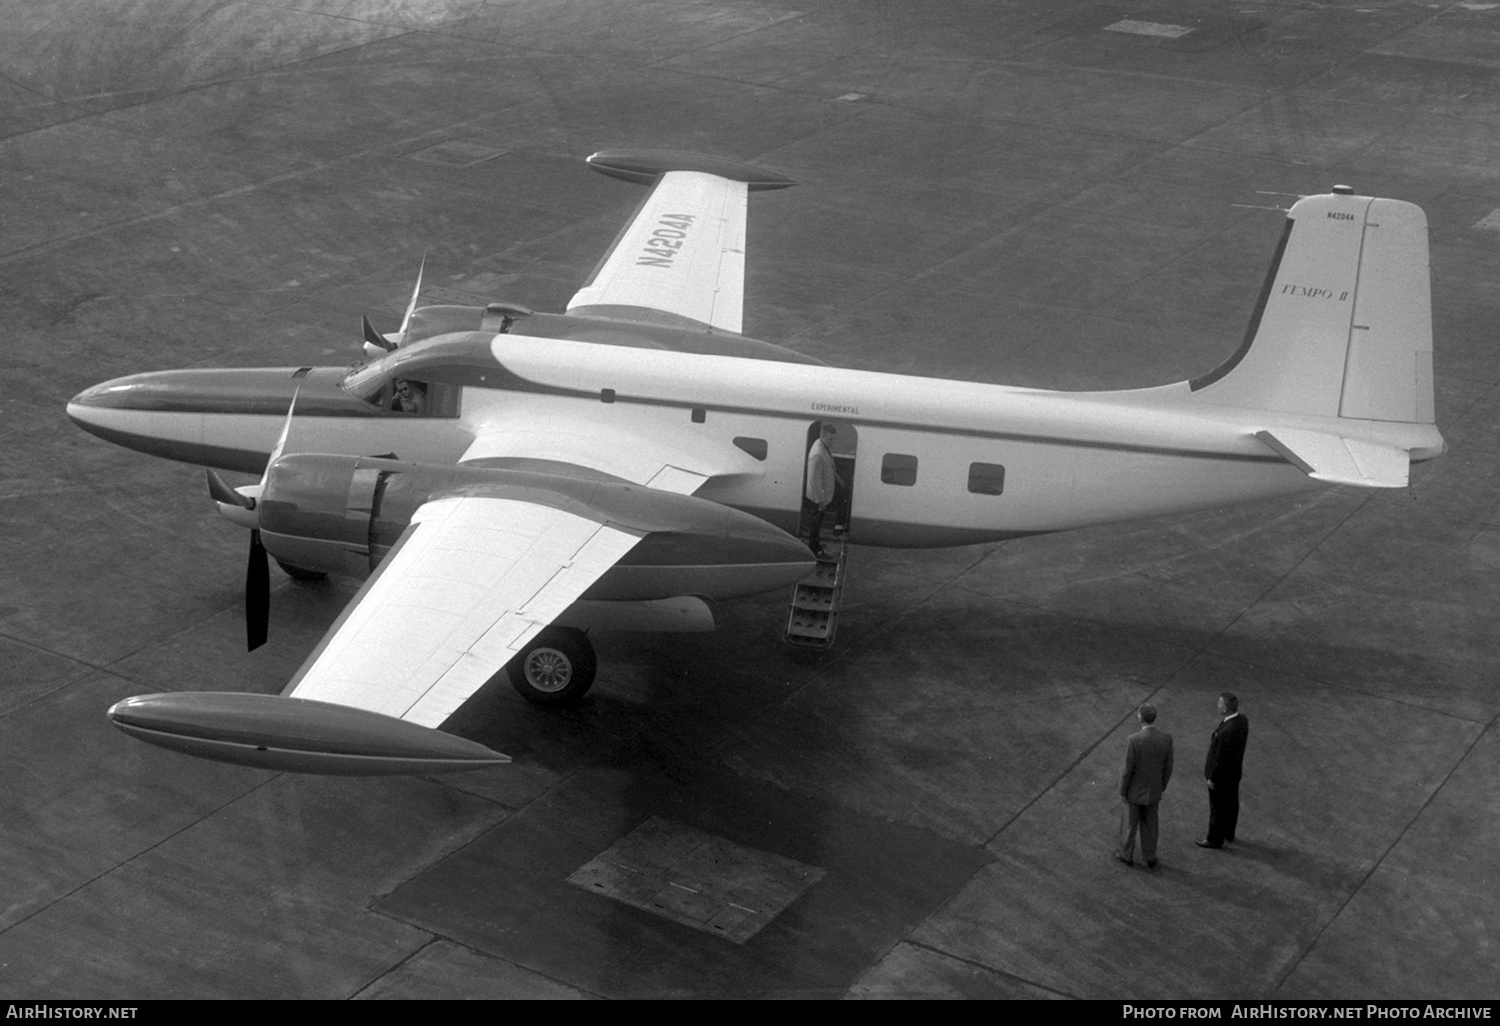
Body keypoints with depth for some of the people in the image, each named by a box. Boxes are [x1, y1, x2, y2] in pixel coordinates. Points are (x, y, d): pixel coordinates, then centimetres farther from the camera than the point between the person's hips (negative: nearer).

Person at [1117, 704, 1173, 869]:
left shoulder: (1134, 740, -32)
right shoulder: (1166, 738, -18)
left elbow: (1127, 769, -22)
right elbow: (1167, 768, -5)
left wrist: (1122, 792, -6)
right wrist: (1161, 788, 13)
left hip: (1135, 790, -3)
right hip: (1153, 790, 3)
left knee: (1129, 823, 20)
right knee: (1149, 824, 23)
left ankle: (1127, 855, 38)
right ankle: (1150, 858, 37)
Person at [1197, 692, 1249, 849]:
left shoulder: (1226, 732, -39)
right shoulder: (1242, 719, -11)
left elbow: (1221, 759, -29)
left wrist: (1212, 778, -15)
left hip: (1222, 775, -8)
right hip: (1235, 771, 9)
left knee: (1218, 807, 13)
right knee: (1231, 803, 26)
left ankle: (1215, 839, 32)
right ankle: (1228, 833, 46)